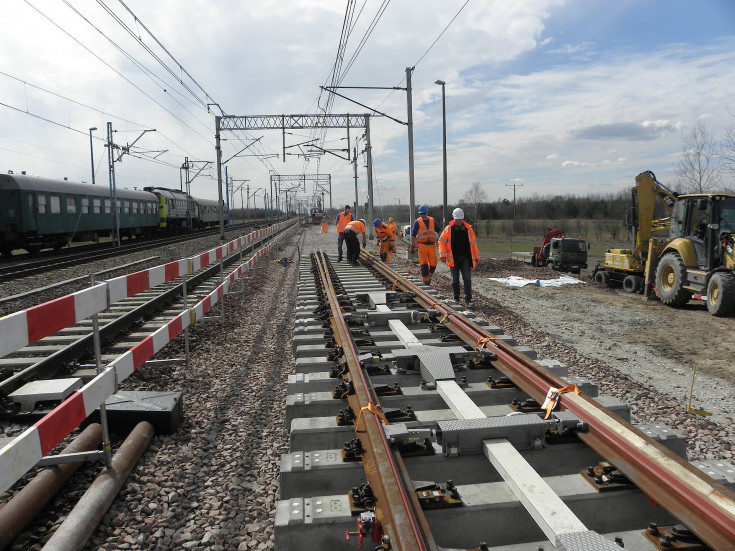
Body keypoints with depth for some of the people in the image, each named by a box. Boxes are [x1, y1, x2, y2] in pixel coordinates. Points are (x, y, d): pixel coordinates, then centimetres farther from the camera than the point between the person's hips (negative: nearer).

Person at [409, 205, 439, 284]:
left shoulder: (433, 221, 8)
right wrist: (412, 246, -4)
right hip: (422, 245, -3)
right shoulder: (417, 222, -1)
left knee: (433, 264, 2)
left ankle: (428, 275, 27)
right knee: (424, 263, -9)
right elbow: (413, 235, 0)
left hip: (432, 245, 3)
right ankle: (425, 279, -1)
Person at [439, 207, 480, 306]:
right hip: (453, 258, -1)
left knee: (467, 278, -8)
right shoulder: (448, 229, -1)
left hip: (465, 257, 1)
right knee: (455, 279, 7)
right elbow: (441, 241, -1)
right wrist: (443, 255, -11)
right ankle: (456, 298, 19)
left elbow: (473, 243, 10)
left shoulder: (468, 229, 4)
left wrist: (476, 257, 9)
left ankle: (468, 299, -4)